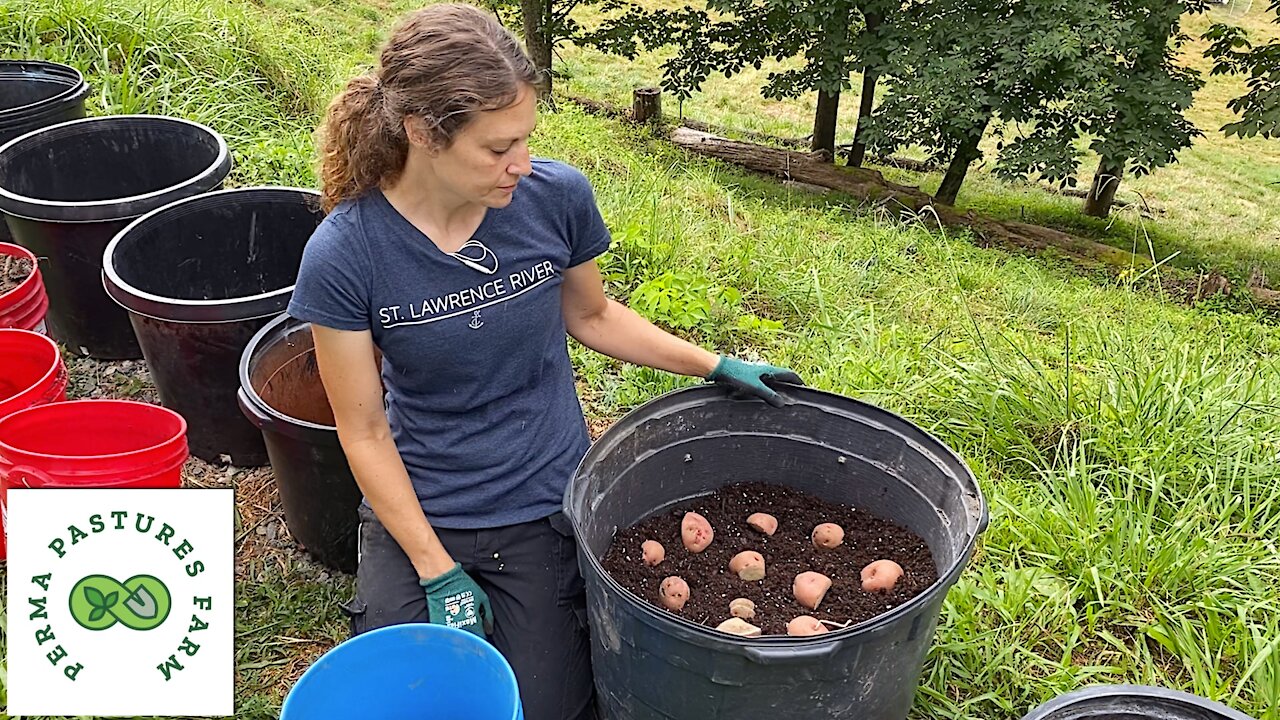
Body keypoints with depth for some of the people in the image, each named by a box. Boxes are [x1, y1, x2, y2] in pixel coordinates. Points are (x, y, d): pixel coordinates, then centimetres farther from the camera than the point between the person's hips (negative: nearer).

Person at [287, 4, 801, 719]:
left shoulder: (557, 195, -15)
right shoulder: (343, 254, -20)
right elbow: (364, 431, -11)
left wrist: (716, 366, -2)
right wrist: (438, 572, -12)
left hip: (545, 503, 1)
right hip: (417, 510, 0)